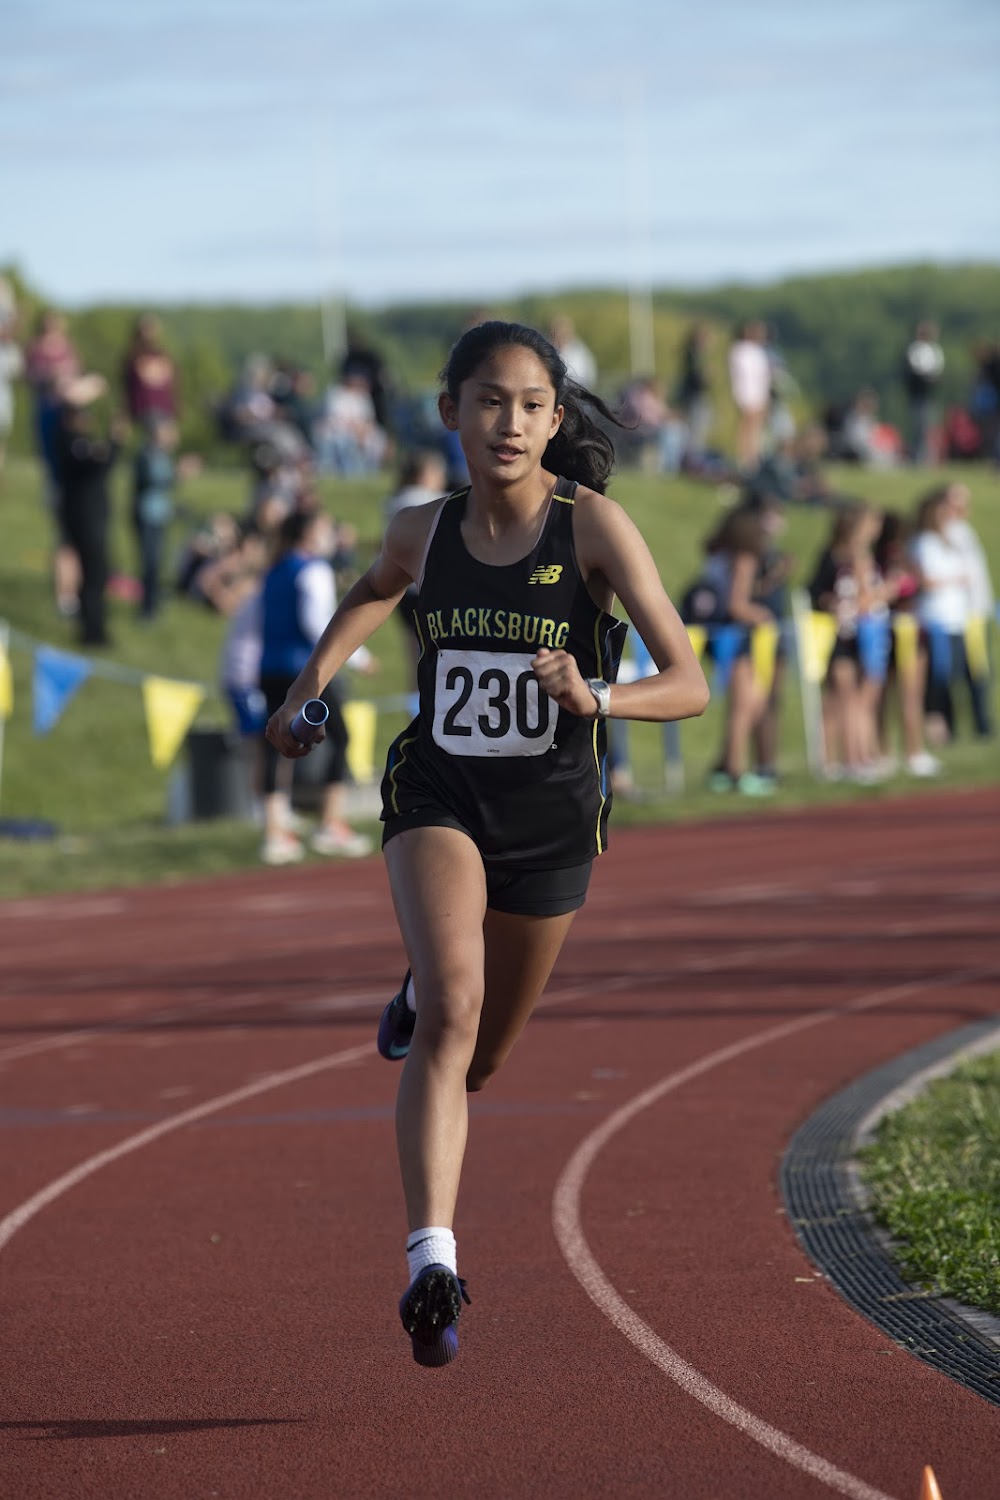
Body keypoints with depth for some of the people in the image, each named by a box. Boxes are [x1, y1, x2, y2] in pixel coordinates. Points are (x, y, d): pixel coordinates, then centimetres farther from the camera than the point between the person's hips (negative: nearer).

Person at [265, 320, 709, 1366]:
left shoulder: (593, 526, -15)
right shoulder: (424, 531, -5)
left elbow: (689, 686, -20)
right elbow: (379, 587, 22)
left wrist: (596, 698, -37)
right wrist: (315, 678, 12)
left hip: (550, 815, 0)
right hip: (438, 797, 0)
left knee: (479, 1058, 19)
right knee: (450, 1014, -27)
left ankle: (423, 995, 56)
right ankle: (432, 1261, -33)